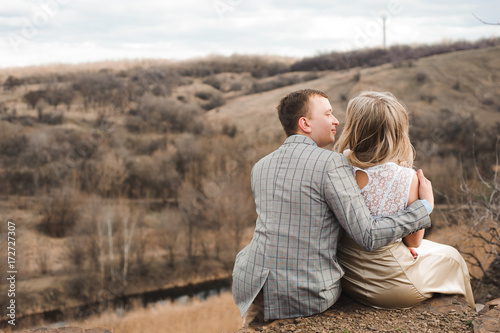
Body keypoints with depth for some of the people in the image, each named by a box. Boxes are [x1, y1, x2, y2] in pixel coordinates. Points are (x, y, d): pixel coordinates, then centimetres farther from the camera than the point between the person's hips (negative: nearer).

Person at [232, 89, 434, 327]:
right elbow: (368, 237, -15)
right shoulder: (331, 163, -13)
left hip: (252, 290, 4)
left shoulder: (260, 167, 7)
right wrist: (426, 206, -3)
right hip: (308, 298, -4)